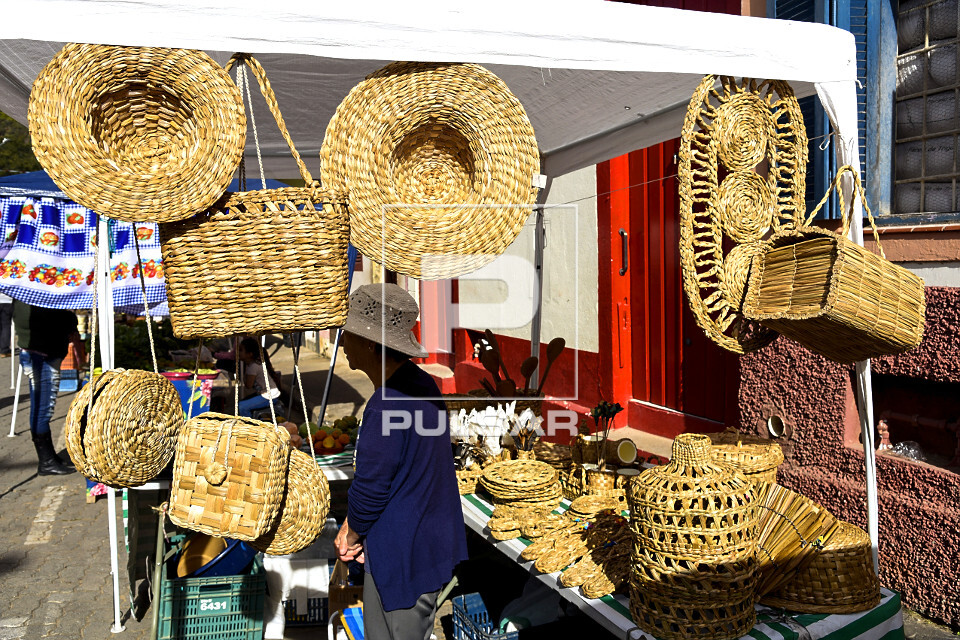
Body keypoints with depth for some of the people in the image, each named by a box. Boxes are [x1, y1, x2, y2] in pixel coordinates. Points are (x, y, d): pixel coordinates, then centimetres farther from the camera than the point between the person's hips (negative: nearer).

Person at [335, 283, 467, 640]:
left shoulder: (387, 407, -28)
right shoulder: (421, 384, 3)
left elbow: (370, 489, -20)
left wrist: (351, 535, 1)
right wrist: (354, 526, 11)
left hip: (403, 559, -9)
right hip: (433, 542, 9)